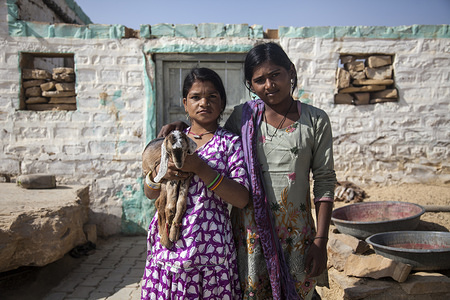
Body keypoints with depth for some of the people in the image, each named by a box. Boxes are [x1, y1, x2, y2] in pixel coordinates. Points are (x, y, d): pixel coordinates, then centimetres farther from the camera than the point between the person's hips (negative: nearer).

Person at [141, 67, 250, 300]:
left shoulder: (231, 143, -2)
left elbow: (242, 199, -12)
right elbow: (150, 194, 13)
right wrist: (160, 173, -9)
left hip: (210, 249, -3)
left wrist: (199, 168, -20)